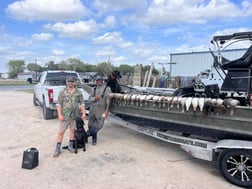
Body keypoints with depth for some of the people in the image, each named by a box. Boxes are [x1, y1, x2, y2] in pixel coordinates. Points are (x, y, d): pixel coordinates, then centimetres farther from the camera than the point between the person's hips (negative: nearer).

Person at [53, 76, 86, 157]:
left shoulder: (78, 92, 5)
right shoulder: (62, 92, -2)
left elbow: (82, 103, 7)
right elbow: (59, 104, -4)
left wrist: (83, 113, 1)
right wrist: (60, 114, -11)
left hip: (75, 115, 3)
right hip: (65, 115, -2)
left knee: (72, 130, 13)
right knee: (61, 132, 0)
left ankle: (70, 145, 29)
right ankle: (58, 148, 11)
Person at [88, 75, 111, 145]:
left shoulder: (107, 89, 1)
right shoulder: (94, 89, 14)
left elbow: (108, 100, -7)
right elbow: (90, 99, 9)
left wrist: (107, 110, -16)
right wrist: (95, 98, -12)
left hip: (101, 110, -4)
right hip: (92, 109, 4)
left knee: (98, 125, -10)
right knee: (91, 125, 7)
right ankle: (94, 139, 23)